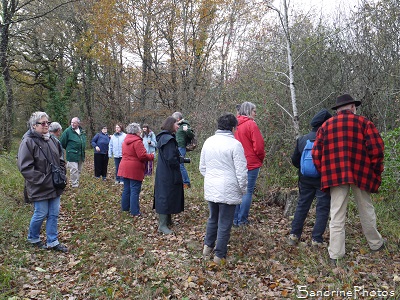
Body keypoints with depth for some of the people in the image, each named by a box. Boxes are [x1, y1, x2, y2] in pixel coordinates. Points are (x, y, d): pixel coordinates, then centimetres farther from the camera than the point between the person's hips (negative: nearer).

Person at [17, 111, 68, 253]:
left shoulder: (53, 140, 8)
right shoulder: (28, 142, -14)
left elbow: (61, 160, 18)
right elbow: (25, 167, -18)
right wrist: (42, 179, -19)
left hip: (55, 186, 6)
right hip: (39, 188, -6)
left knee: (54, 214, 11)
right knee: (41, 214, 6)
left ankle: (52, 241, 24)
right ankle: (33, 238, 32)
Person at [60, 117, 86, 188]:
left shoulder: (82, 131, 9)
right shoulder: (68, 131, -10)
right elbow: (62, 142, -5)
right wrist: (69, 149, 5)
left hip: (81, 155, 6)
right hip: (72, 155, -6)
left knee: (79, 170, 14)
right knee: (74, 170, -8)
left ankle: (77, 183, 26)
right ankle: (74, 185, 1)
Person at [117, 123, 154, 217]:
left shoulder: (125, 140, 12)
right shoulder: (137, 141, -16)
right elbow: (142, 156, -21)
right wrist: (152, 156, -4)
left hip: (125, 168, 8)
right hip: (134, 170, -8)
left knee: (126, 189, 18)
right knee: (135, 191, -4)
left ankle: (125, 207, 28)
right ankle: (135, 212, -1)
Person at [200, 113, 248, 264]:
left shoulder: (208, 141, 5)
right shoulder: (235, 144, -14)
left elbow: (202, 167, 13)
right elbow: (241, 171, -13)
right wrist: (243, 189, 0)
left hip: (210, 188, 6)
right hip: (228, 190, -6)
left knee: (213, 218, 24)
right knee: (224, 223, 6)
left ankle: (208, 246, 31)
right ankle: (219, 255, 15)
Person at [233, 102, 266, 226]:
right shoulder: (251, 124, -11)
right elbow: (259, 145, -13)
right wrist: (261, 158, 5)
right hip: (251, 164, -6)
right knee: (248, 192, 1)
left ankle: (235, 219, 19)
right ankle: (242, 220, 6)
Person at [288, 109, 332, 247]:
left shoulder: (302, 139, 2)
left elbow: (294, 160, 7)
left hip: (305, 178, 5)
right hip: (323, 179, -4)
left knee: (302, 205, 15)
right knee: (323, 208, 6)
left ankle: (294, 234, 17)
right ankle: (316, 239, 7)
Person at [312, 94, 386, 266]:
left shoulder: (326, 126, 9)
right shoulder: (363, 122, 3)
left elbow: (316, 154, 5)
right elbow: (377, 149, -5)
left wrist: (325, 174, 15)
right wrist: (376, 171, 6)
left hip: (335, 175, 1)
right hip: (361, 174, -1)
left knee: (337, 215, 3)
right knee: (366, 211, 17)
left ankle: (335, 255, 4)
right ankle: (375, 244, 36)